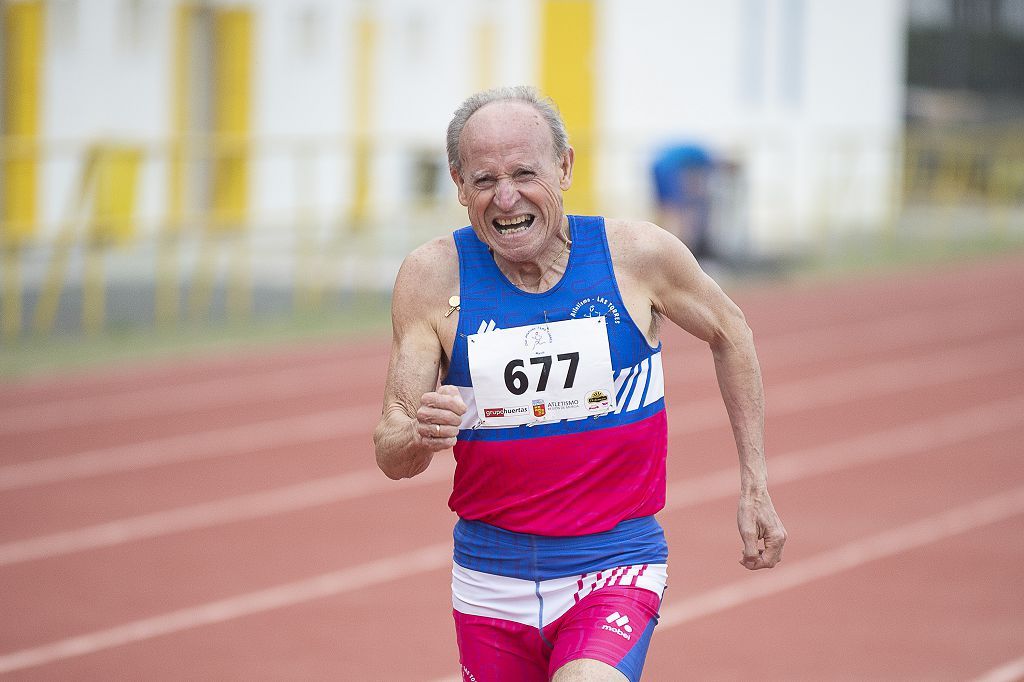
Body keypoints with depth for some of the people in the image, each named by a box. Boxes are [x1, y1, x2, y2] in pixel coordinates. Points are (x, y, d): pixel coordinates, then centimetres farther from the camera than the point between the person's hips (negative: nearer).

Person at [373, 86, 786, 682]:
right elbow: (391, 458, -6)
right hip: (490, 579, 3)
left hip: (615, 566, -3)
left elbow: (729, 334, 12)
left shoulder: (638, 253, -8)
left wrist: (755, 487, 11)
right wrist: (420, 437, -29)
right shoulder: (433, 276, -6)